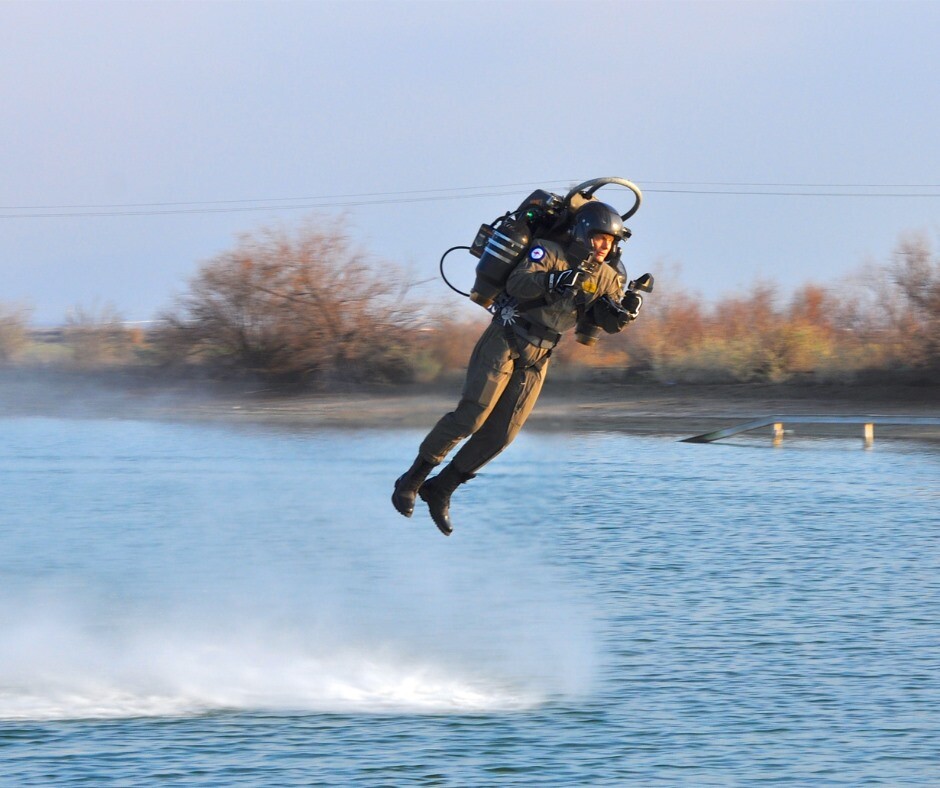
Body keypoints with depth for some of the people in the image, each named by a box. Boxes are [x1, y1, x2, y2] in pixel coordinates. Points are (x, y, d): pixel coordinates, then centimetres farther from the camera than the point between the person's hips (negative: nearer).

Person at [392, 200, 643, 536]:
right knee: (471, 416, -17)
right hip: (504, 343, -6)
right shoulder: (550, 254, -14)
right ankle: (411, 480, -5)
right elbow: (517, 284, -27)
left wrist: (625, 310, -17)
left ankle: (440, 489, 15)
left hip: (536, 359, 6)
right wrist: (554, 280, -44)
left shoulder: (608, 278, 4)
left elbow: (610, 323, 6)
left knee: (500, 434, 2)